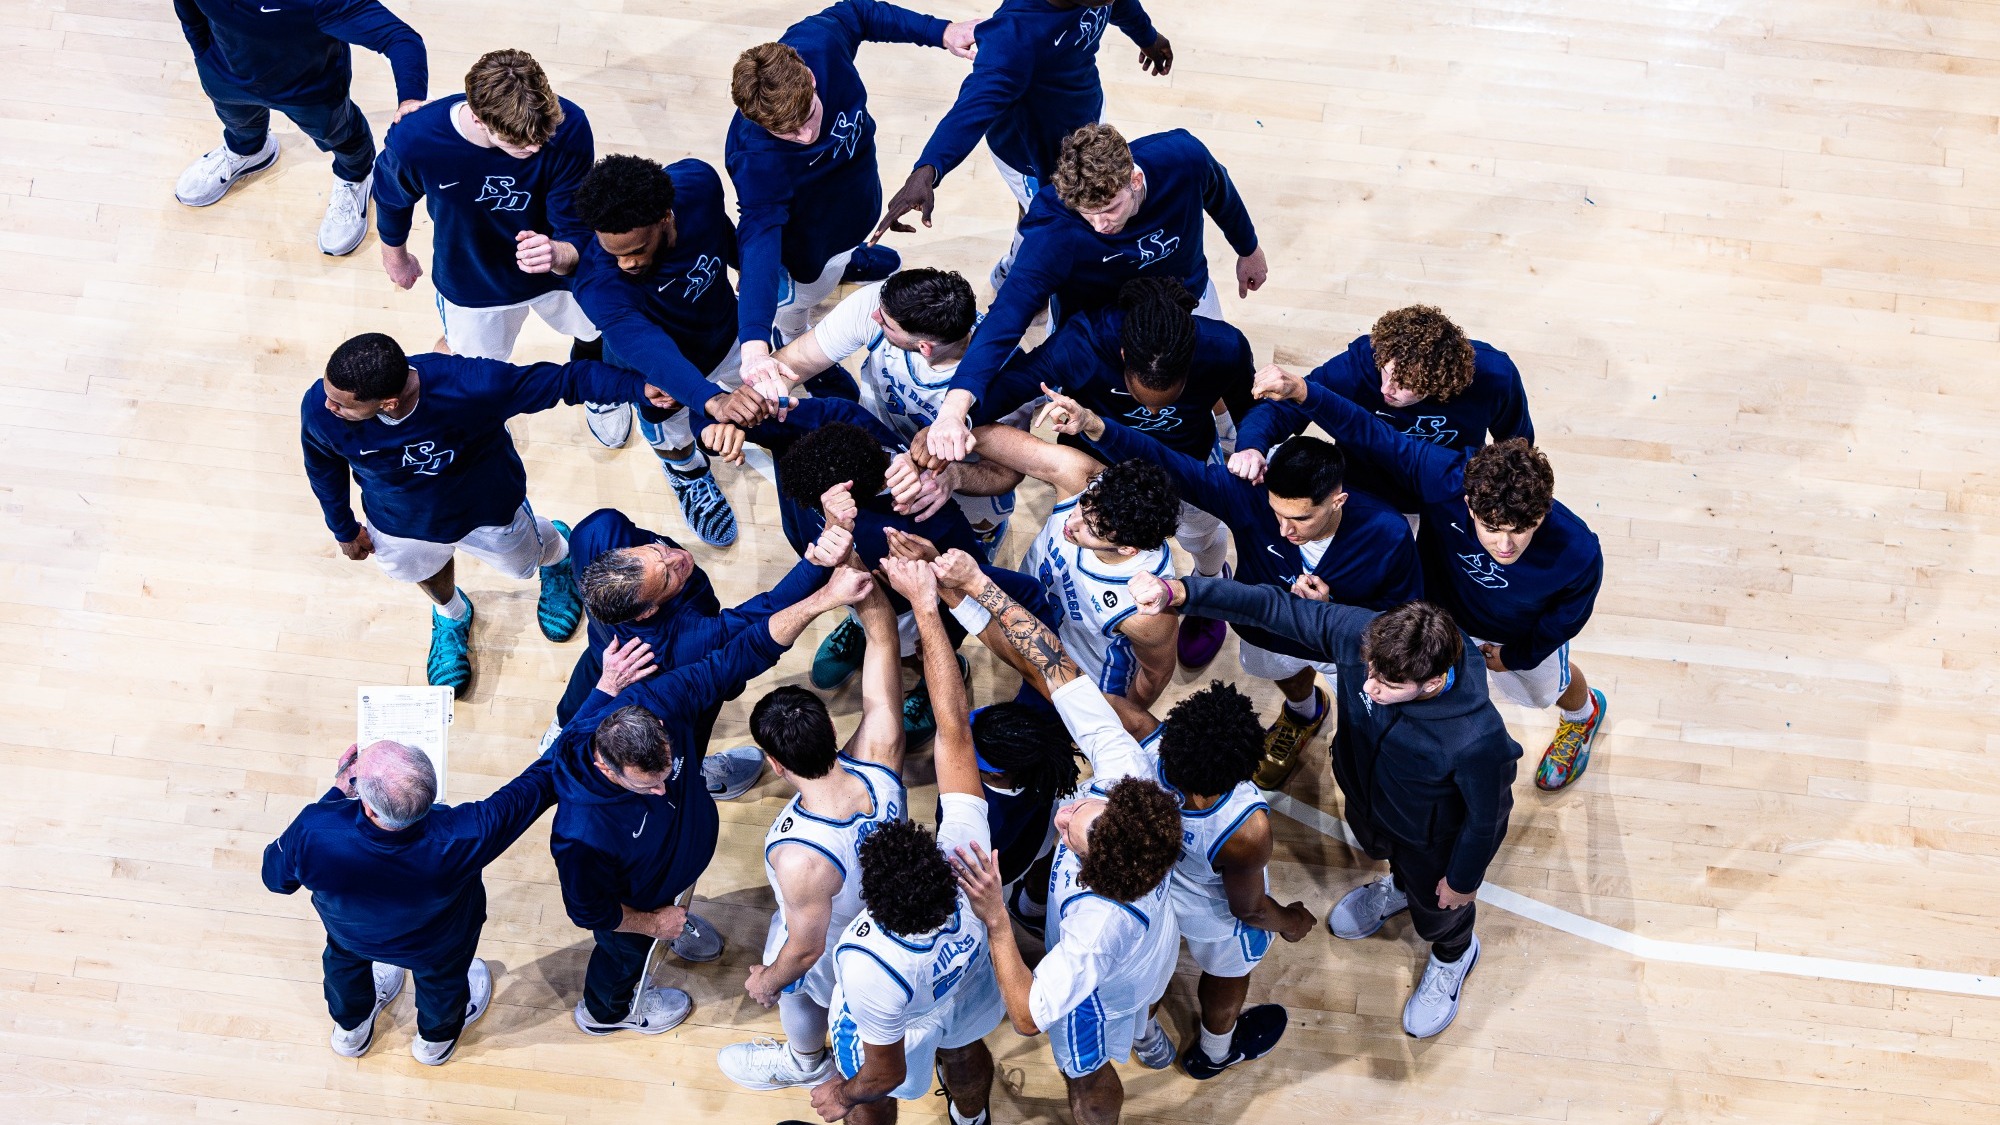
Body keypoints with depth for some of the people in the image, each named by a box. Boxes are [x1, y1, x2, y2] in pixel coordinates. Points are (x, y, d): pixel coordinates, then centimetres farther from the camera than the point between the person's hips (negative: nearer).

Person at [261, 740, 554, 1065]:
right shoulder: (458, 839, -47)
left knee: (345, 961, 37)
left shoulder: (312, 833, -44)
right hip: (436, 947, -1)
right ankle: (436, 1038, 66)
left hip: (349, 933, 1)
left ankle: (351, 1030, 67)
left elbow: (275, 876, -19)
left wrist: (337, 792, -17)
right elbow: (528, 793, -28)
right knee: (442, 977, 35)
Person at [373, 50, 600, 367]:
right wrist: (395, 255, 10)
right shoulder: (413, 140, -35)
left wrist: (558, 256, -55)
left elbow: (577, 234, -30)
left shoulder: (567, 125, -37)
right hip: (472, 284, -1)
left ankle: (586, 349, 64)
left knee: (597, 333, 26)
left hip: (561, 267, 1)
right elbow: (392, 201, -9)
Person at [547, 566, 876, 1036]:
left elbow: (746, 651, -34)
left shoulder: (657, 701, -40)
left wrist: (823, 599, -42)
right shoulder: (581, 835, -49)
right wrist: (652, 923, -13)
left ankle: (677, 919, 76)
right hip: (631, 905, -4)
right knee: (628, 954, 31)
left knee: (679, 899, 39)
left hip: (689, 850, 4)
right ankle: (606, 1011, 65)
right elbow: (587, 910, -28)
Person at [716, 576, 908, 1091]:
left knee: (797, 996, 32)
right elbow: (882, 635, -31)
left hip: (829, 952, -4)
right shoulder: (878, 760, -38)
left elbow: (805, 950, -28)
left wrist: (766, 982, -7)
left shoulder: (799, 859, -49)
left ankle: (806, 1062, 63)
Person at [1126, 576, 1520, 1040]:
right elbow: (1277, 607, -29)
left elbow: (1484, 815, -27)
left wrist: (1464, 877, -8)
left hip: (1431, 839, -4)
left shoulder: (1475, 738, -47)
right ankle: (1399, 886, 76)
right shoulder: (1359, 633, -38)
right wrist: (1179, 591, -39)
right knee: (1375, 846, 39)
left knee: (1436, 907, 29)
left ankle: (1454, 954, 66)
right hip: (1366, 801, 4)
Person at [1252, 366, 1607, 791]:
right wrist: (1302, 391, -56)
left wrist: (1517, 655, -5)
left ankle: (1584, 714, 71)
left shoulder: (1578, 555, -43)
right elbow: (1366, 431, -41)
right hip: (1443, 608, 0)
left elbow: (1565, 619, -20)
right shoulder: (1444, 477, -46)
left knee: (1547, 686, 34)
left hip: (1524, 633, 0)